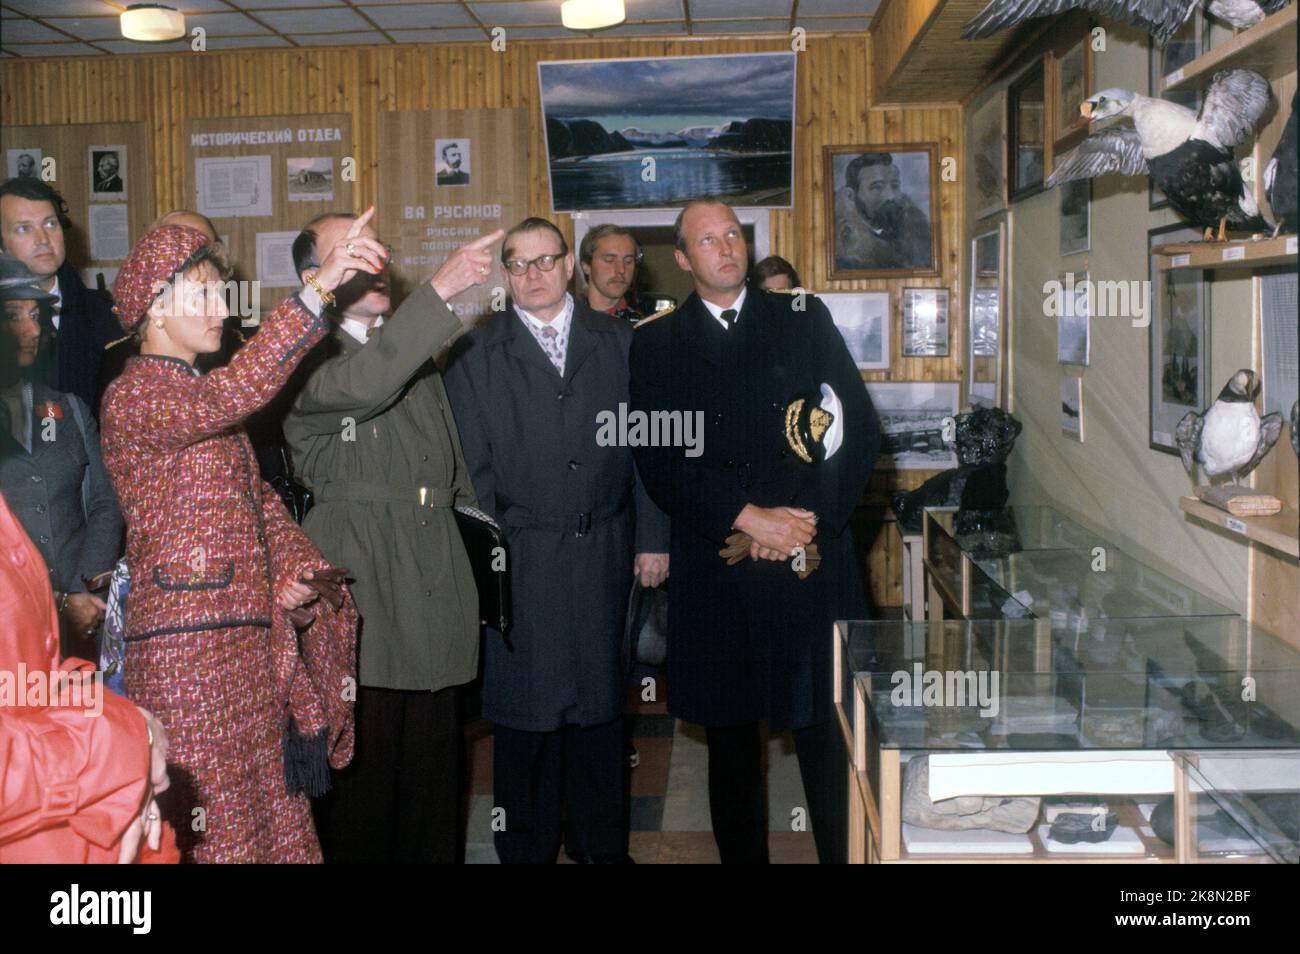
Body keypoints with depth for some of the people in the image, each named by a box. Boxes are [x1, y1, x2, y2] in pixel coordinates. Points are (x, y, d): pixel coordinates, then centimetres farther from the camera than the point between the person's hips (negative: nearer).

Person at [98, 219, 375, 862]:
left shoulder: (200, 394, 19)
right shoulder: (132, 397, -10)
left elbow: (259, 498, 18)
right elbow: (233, 395, -30)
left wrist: (296, 568, -2)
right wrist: (317, 291, -37)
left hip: (252, 644, 8)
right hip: (185, 647, -8)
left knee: (275, 815, 11)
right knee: (213, 830, -2)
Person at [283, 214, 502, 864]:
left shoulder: (415, 348, 19)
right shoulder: (303, 360, -5)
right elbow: (360, 386, -29)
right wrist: (441, 289, -33)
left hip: (436, 591, 6)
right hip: (358, 603, -6)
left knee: (432, 776, 12)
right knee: (361, 774, -1)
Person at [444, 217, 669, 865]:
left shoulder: (617, 342, 9)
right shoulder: (476, 355, 3)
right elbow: (470, 466, 0)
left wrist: (652, 538, 3)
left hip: (604, 552, 2)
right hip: (521, 561, -2)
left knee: (599, 700, 11)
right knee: (525, 710, 4)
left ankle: (601, 842, 27)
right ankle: (528, 848, 20)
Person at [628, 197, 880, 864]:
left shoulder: (805, 321, 10)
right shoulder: (656, 345, 7)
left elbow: (860, 429, 4)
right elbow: (658, 459, -3)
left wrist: (807, 519, -7)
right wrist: (748, 518, -12)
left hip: (813, 565, 0)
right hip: (714, 573, 0)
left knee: (825, 728, 2)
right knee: (730, 734, 9)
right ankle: (741, 854, 22)